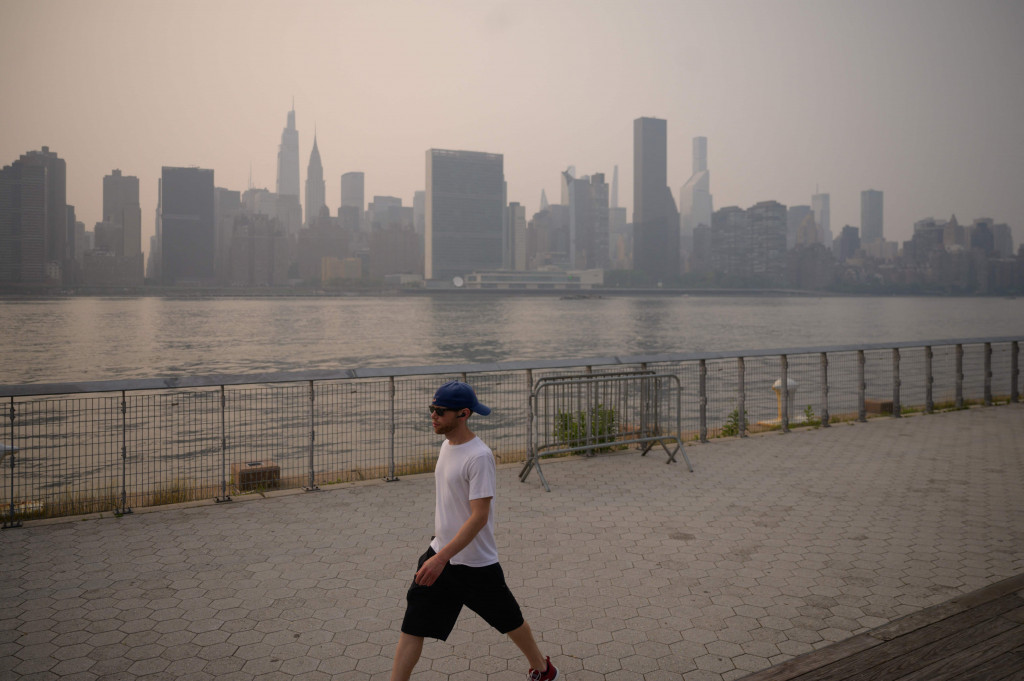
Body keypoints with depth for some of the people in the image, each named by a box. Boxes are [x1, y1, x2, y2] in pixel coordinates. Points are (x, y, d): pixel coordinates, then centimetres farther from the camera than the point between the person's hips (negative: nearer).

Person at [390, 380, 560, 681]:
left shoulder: (479, 456, -24)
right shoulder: (447, 445, 3)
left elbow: (479, 516, -27)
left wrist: (442, 557, -30)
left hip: (475, 563, -7)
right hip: (440, 554, 7)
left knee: (510, 621, 15)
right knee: (412, 626, 1)